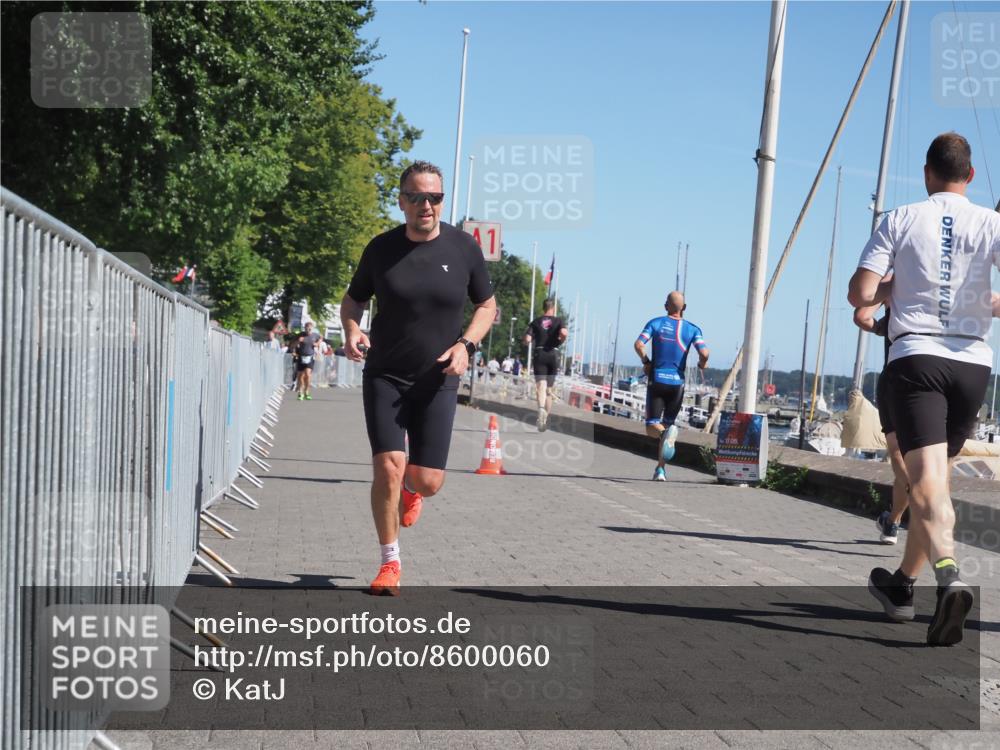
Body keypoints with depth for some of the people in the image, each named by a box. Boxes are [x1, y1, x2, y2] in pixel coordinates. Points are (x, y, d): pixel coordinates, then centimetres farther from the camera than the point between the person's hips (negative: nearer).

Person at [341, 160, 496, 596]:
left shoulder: (463, 247, -2)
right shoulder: (382, 248, -2)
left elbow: (487, 305, 8)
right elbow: (353, 300, 12)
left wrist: (465, 344, -9)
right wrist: (352, 332, -10)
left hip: (437, 381, 0)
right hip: (384, 377, 0)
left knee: (429, 482, -2)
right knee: (388, 468, -13)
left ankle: (410, 489, 39)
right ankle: (390, 564, 6)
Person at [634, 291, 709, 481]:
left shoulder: (655, 323, 3)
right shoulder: (692, 329, 3)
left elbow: (639, 345, -11)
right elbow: (704, 353, -11)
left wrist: (646, 362, 5)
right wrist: (702, 364, 11)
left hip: (656, 380, -1)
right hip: (677, 382, 1)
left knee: (652, 427, 3)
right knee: (667, 424, 14)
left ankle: (665, 431, -33)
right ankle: (660, 469, 5)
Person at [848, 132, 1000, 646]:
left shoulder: (901, 220, 3)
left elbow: (859, 295, -4)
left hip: (916, 357, -2)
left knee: (927, 479, -11)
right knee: (936, 473, 16)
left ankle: (949, 578, -35)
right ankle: (901, 585, 27)